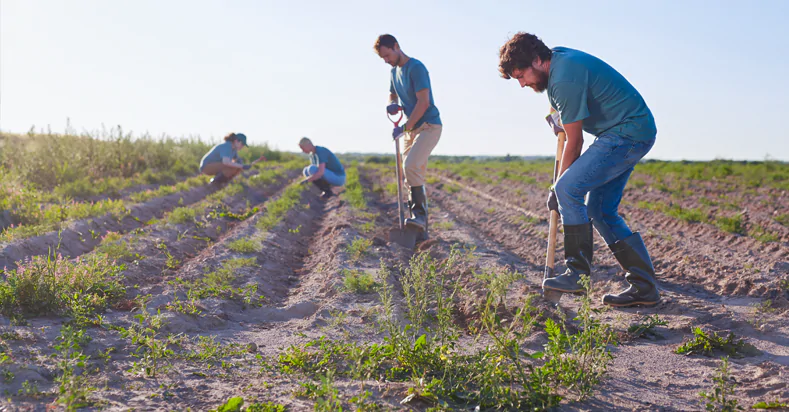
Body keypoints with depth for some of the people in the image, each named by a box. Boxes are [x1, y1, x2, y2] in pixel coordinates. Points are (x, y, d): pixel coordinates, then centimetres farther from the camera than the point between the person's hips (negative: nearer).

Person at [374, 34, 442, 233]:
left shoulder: (416, 68, -15)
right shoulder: (395, 71, 12)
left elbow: (423, 102, -22)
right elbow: (392, 95, 24)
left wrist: (404, 128, -21)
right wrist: (392, 104, -2)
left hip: (428, 126, -9)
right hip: (410, 129, 9)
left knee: (411, 165, -27)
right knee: (416, 175, 8)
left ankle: (419, 214, -22)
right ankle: (422, 224, 13)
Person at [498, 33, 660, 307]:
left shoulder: (565, 79, -23)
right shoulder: (558, 57, 7)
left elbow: (574, 143, -15)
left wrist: (559, 187, -5)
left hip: (628, 133, -11)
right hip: (636, 132, 11)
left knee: (569, 189, -17)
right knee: (601, 210, 7)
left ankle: (577, 275, -14)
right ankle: (644, 287, 8)